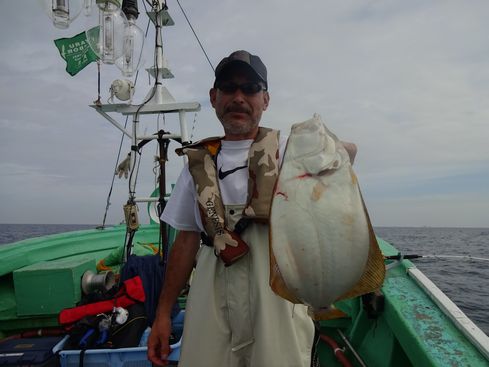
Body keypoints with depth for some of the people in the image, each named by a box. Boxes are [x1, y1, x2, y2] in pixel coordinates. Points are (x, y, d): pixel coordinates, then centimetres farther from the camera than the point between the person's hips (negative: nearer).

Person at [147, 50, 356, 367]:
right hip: (211, 301, 3)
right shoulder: (199, 163, 11)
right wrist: (163, 313, 12)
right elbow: (187, 239, 12)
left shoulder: (287, 150, 3)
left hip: (276, 293, -2)